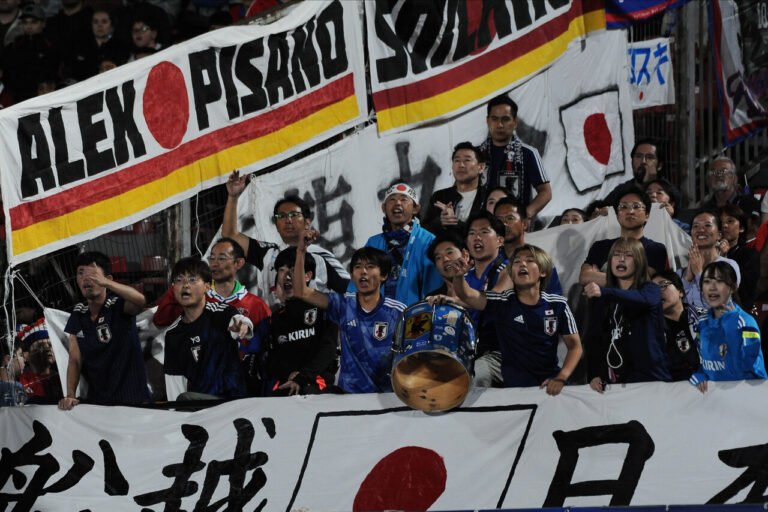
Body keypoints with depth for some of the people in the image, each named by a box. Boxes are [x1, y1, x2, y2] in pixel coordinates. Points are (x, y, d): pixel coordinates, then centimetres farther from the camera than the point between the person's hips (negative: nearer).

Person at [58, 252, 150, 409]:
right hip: (96, 401, 4)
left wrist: (104, 283, -47)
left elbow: (140, 301, -32)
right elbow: (75, 360, 8)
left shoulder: (118, 305, -7)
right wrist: (70, 395, -8)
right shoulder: (78, 314, 9)